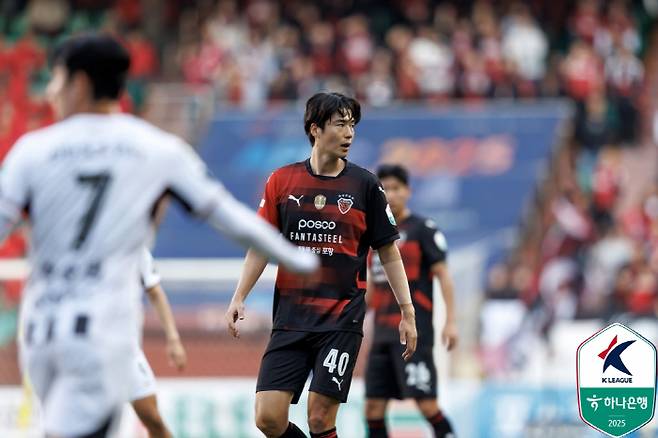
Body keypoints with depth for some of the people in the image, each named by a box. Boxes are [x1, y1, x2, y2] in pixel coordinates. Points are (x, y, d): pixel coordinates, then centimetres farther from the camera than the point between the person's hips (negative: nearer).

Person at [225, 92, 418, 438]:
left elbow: (389, 253, 6)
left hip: (342, 321, -2)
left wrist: (407, 313, 2)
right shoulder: (282, 181, 4)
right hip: (290, 317, 2)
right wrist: (238, 298, -1)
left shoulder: (365, 185, 1)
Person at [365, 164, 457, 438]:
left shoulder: (423, 229, -2)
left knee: (426, 403, -12)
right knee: (373, 406, 2)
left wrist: (450, 321, -14)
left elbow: (443, 275, -6)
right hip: (382, 334, 7)